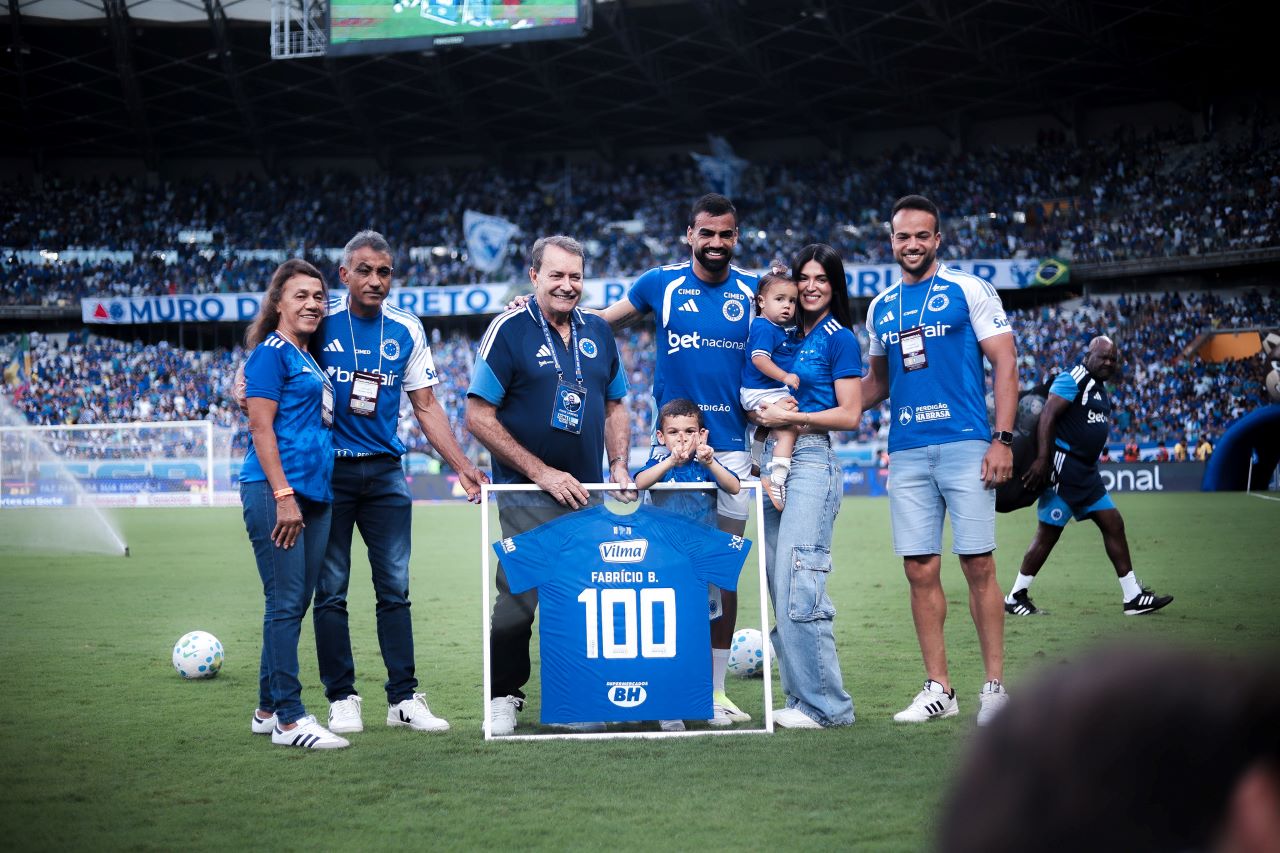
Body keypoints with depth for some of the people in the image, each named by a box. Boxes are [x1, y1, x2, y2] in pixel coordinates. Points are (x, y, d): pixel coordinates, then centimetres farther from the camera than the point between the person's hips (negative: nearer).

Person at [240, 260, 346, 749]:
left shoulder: (308, 358, 21)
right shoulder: (272, 352, -5)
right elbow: (261, 427, -12)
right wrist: (283, 496, -19)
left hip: (314, 494, 9)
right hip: (276, 491, -9)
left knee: (296, 603, 11)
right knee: (285, 601, -9)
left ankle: (268, 710, 19)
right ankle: (289, 719, -8)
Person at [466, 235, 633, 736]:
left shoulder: (597, 332, 9)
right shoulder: (509, 330, -7)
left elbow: (614, 406, 20)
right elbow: (478, 417, -10)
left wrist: (618, 465, 3)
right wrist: (542, 472, -14)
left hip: (586, 495, 5)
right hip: (526, 500, -5)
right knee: (518, 596, -4)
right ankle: (503, 697, 14)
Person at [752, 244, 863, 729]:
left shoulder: (839, 339, -2)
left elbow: (850, 415, -8)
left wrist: (789, 417, -13)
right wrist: (763, 413, 4)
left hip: (811, 461, -8)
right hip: (774, 463, 8)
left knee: (798, 588, -14)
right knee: (782, 592, 7)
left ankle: (827, 705, -9)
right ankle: (801, 699, 13)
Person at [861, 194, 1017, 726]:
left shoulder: (969, 291, 2)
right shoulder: (880, 308, 16)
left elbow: (1005, 364, -1)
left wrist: (1002, 439, -10)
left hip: (965, 444, -4)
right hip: (906, 453, 4)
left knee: (978, 564, -5)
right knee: (921, 570, 2)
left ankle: (994, 686, 2)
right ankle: (938, 688, 10)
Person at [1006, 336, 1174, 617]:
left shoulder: (1101, 390, 18)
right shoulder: (1073, 379, -12)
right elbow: (1048, 417, -20)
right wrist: (1043, 459, -26)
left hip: (1086, 471, 10)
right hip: (1064, 467, -10)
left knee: (1113, 525, 7)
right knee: (1048, 533, -5)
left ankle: (1133, 597, 11)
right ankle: (1015, 597, 5)